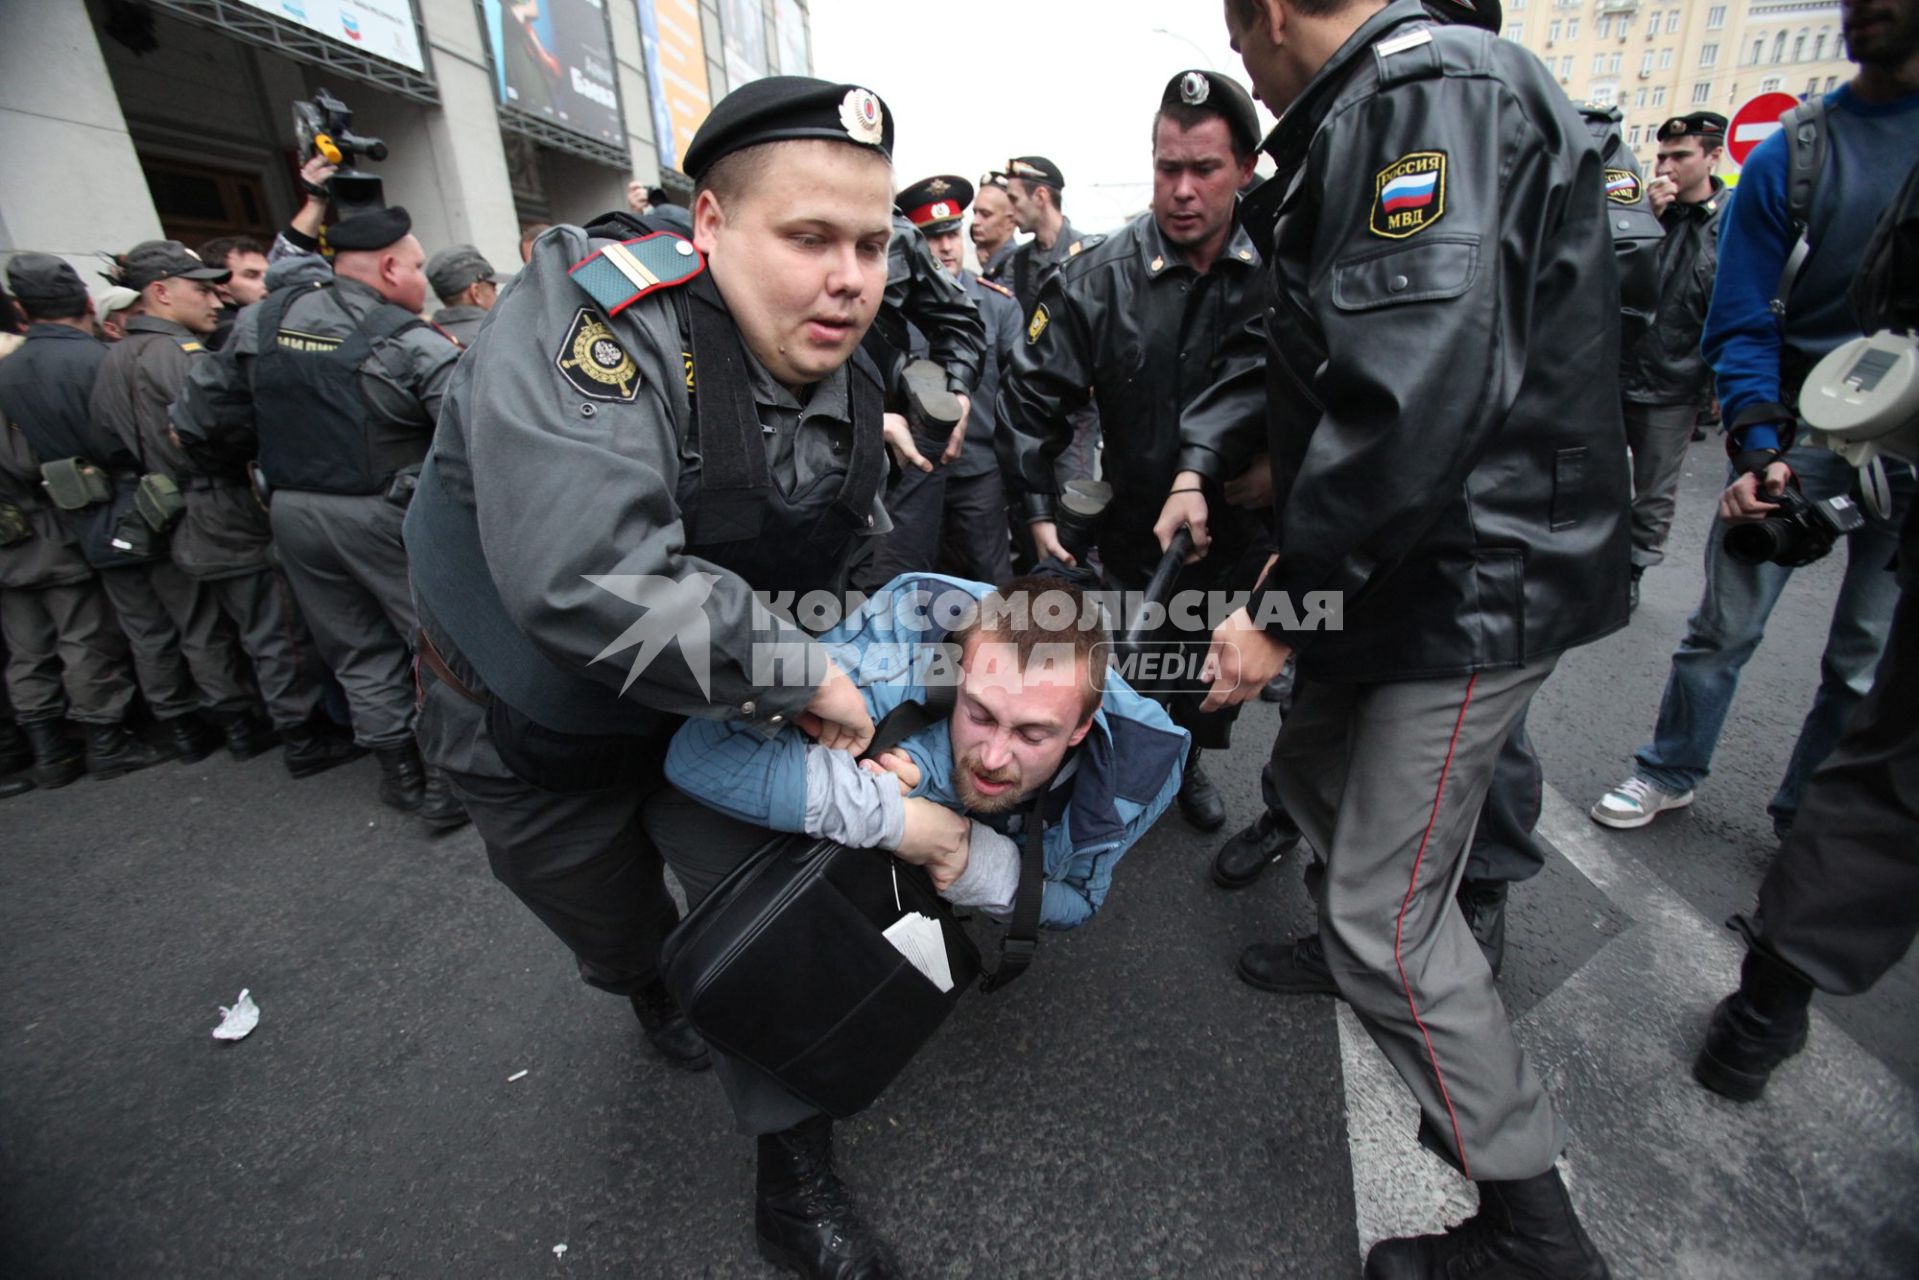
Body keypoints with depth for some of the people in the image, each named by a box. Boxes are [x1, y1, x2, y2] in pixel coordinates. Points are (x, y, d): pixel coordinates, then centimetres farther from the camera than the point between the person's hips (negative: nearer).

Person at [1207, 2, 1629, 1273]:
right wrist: (1306, 560, 18)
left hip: (1471, 585, -10)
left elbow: (1417, 394, -27)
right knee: (1314, 768, 23)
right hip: (1420, 572, 10)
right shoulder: (1379, 116, 18)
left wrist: (1287, 609, -20)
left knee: (1385, 922, -2)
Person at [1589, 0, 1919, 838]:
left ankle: (1807, 817, 25)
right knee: (1724, 628, 3)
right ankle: (1670, 772, 23)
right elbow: (1741, 322, -5)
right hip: (1797, 430, -1)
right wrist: (1760, 446, -17)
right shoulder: (1789, 153, -2)